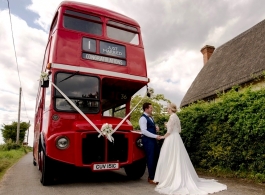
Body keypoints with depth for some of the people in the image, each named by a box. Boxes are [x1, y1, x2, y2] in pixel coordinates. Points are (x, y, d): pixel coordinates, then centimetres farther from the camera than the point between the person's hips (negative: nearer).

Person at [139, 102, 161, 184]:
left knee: (157, 157, 12)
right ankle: (151, 178, 14)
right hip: (147, 140, -9)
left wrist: (156, 127, 6)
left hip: (153, 140, 9)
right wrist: (155, 136, -20)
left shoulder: (150, 117, 15)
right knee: (150, 158, -1)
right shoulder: (143, 118, -14)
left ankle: (155, 175, 26)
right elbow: (144, 131, -22)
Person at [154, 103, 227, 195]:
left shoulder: (172, 116, -15)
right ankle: (181, 180, 21)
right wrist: (168, 125, 24)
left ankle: (172, 180, 4)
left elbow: (170, 131, -17)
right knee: (177, 160, 13)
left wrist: (163, 136, -2)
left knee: (171, 160, -3)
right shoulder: (176, 117, 13)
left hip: (172, 139, -9)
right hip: (176, 139, 10)